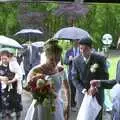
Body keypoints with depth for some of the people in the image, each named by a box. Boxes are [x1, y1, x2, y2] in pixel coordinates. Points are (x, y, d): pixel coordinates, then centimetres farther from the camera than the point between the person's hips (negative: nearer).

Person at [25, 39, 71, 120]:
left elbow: (67, 89, 12)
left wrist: (68, 107, 7)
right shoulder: (36, 71, -14)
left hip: (57, 109, 3)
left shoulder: (61, 70, -1)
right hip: (41, 109, -3)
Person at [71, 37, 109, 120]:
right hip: (84, 94, 1)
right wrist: (82, 89, -16)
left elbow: (105, 76, -7)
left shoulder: (100, 59, -10)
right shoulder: (76, 61, -5)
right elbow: (74, 78, -2)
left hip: (97, 94, -1)